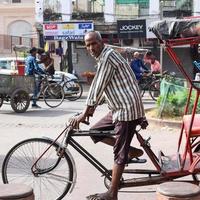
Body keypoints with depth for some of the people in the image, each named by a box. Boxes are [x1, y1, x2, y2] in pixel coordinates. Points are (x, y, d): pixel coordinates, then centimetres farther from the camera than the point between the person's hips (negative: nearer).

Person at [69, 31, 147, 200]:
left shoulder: (108, 57, -16)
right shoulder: (103, 58, 16)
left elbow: (98, 87, -19)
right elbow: (102, 87, 22)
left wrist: (85, 113, -15)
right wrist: (92, 108, 19)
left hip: (127, 109, -10)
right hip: (119, 108, 10)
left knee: (119, 153, -5)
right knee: (95, 132, 13)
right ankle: (131, 150, 17)